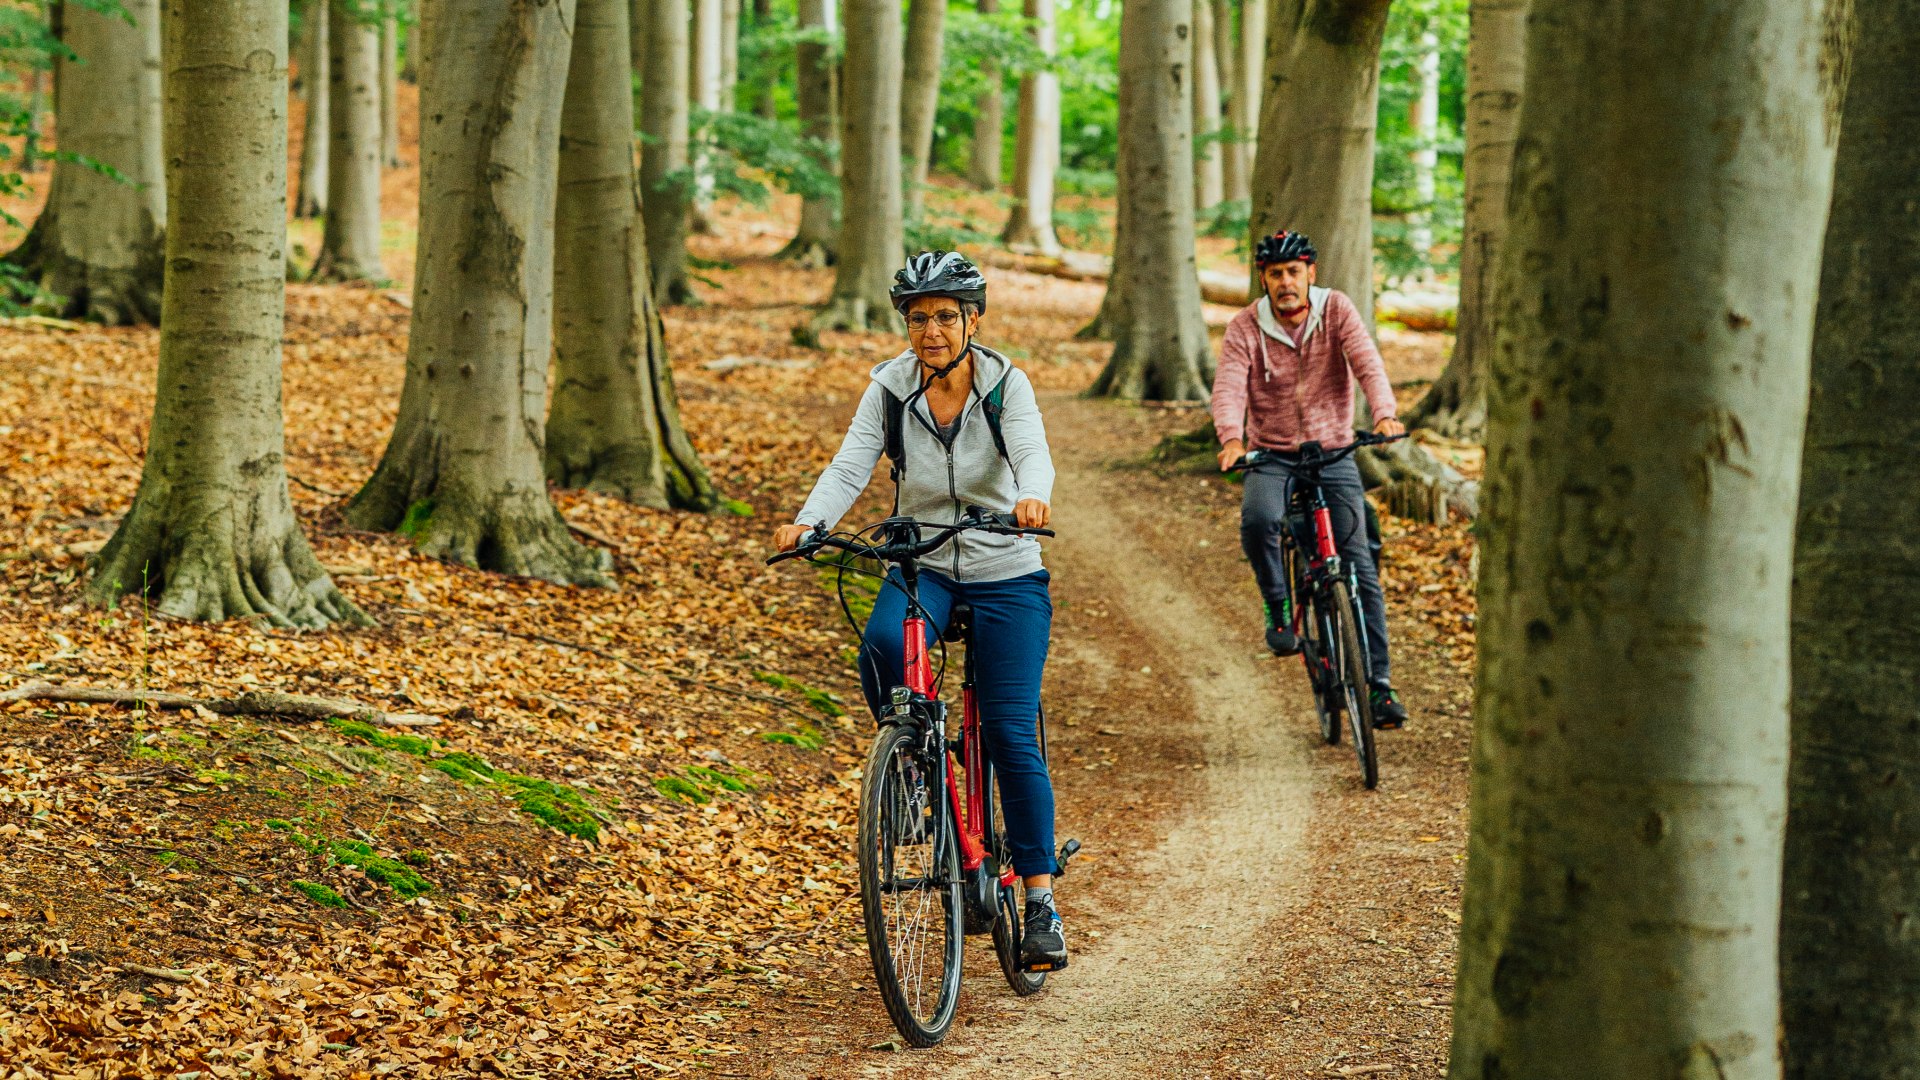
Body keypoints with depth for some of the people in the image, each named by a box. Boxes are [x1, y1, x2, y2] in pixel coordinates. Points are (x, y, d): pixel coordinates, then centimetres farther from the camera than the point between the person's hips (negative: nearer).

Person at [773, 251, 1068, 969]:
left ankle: (1041, 903, 2)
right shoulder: (891, 388, -5)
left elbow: (1033, 454, -28)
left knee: (1011, 735, -8)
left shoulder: (1005, 384, -10)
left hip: (1005, 574, -1)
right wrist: (807, 522, -36)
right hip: (922, 566, 1)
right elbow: (850, 465, -16)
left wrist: (1031, 498, -51)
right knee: (883, 644, -34)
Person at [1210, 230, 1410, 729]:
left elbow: (1368, 364, -17)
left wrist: (1384, 414, -37)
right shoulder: (1245, 328, -6)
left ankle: (1379, 683, 1)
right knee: (1258, 520, -34)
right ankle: (1278, 607, -6)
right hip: (1272, 455, -1)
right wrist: (1231, 438, -40)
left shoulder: (1336, 310, -4)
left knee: (1360, 567, -6)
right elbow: (1228, 388, -19)